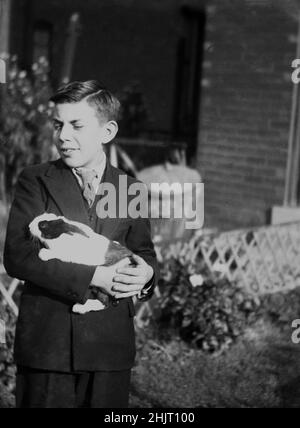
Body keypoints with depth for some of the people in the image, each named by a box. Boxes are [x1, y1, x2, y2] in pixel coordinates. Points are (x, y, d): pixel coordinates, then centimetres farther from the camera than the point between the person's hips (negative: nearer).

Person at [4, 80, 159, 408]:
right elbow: (17, 256, -12)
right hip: (47, 343, -2)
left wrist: (146, 272, -11)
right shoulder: (35, 181, -1)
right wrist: (94, 276, -20)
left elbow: (144, 251, 15)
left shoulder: (131, 190, 8)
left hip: (111, 346, 2)